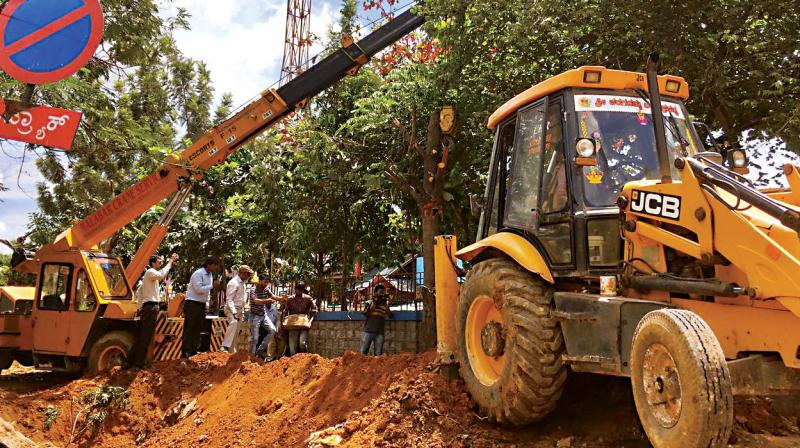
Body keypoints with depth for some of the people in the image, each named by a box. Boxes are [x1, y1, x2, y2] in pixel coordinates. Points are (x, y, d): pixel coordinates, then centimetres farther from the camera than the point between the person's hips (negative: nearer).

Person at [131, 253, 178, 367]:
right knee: (146, 336, -9)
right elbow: (162, 275, -34)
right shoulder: (150, 272, -9)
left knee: (144, 335, 12)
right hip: (151, 307, -10)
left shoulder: (151, 273, 22)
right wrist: (170, 262, -27)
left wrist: (141, 308, 23)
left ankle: (138, 360, 17)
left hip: (148, 306, 10)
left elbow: (139, 292, 25)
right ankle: (139, 362, -7)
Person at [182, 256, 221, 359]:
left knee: (197, 330, 10)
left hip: (202, 305, 9)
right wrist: (212, 285, -22)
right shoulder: (198, 274, -13)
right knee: (188, 330, -6)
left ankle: (193, 352, 16)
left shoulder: (210, 275, 14)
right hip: (192, 304, -9)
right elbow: (198, 289, -22)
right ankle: (185, 353, -5)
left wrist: (207, 303, 13)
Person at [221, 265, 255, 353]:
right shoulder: (234, 283, -14)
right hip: (232, 309, -9)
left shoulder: (243, 283, 15)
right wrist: (234, 313, -28)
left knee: (235, 334, 8)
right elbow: (229, 299, -19)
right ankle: (225, 347, -38)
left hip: (239, 310, 9)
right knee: (233, 323, -33)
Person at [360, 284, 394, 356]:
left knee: (378, 354, 2)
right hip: (368, 331, -1)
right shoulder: (370, 303, 7)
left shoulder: (385, 305, 10)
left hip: (379, 333, 1)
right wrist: (373, 305, -8)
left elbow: (390, 316, -1)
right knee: (363, 352, 1)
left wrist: (386, 305, -7)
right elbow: (365, 315, -3)